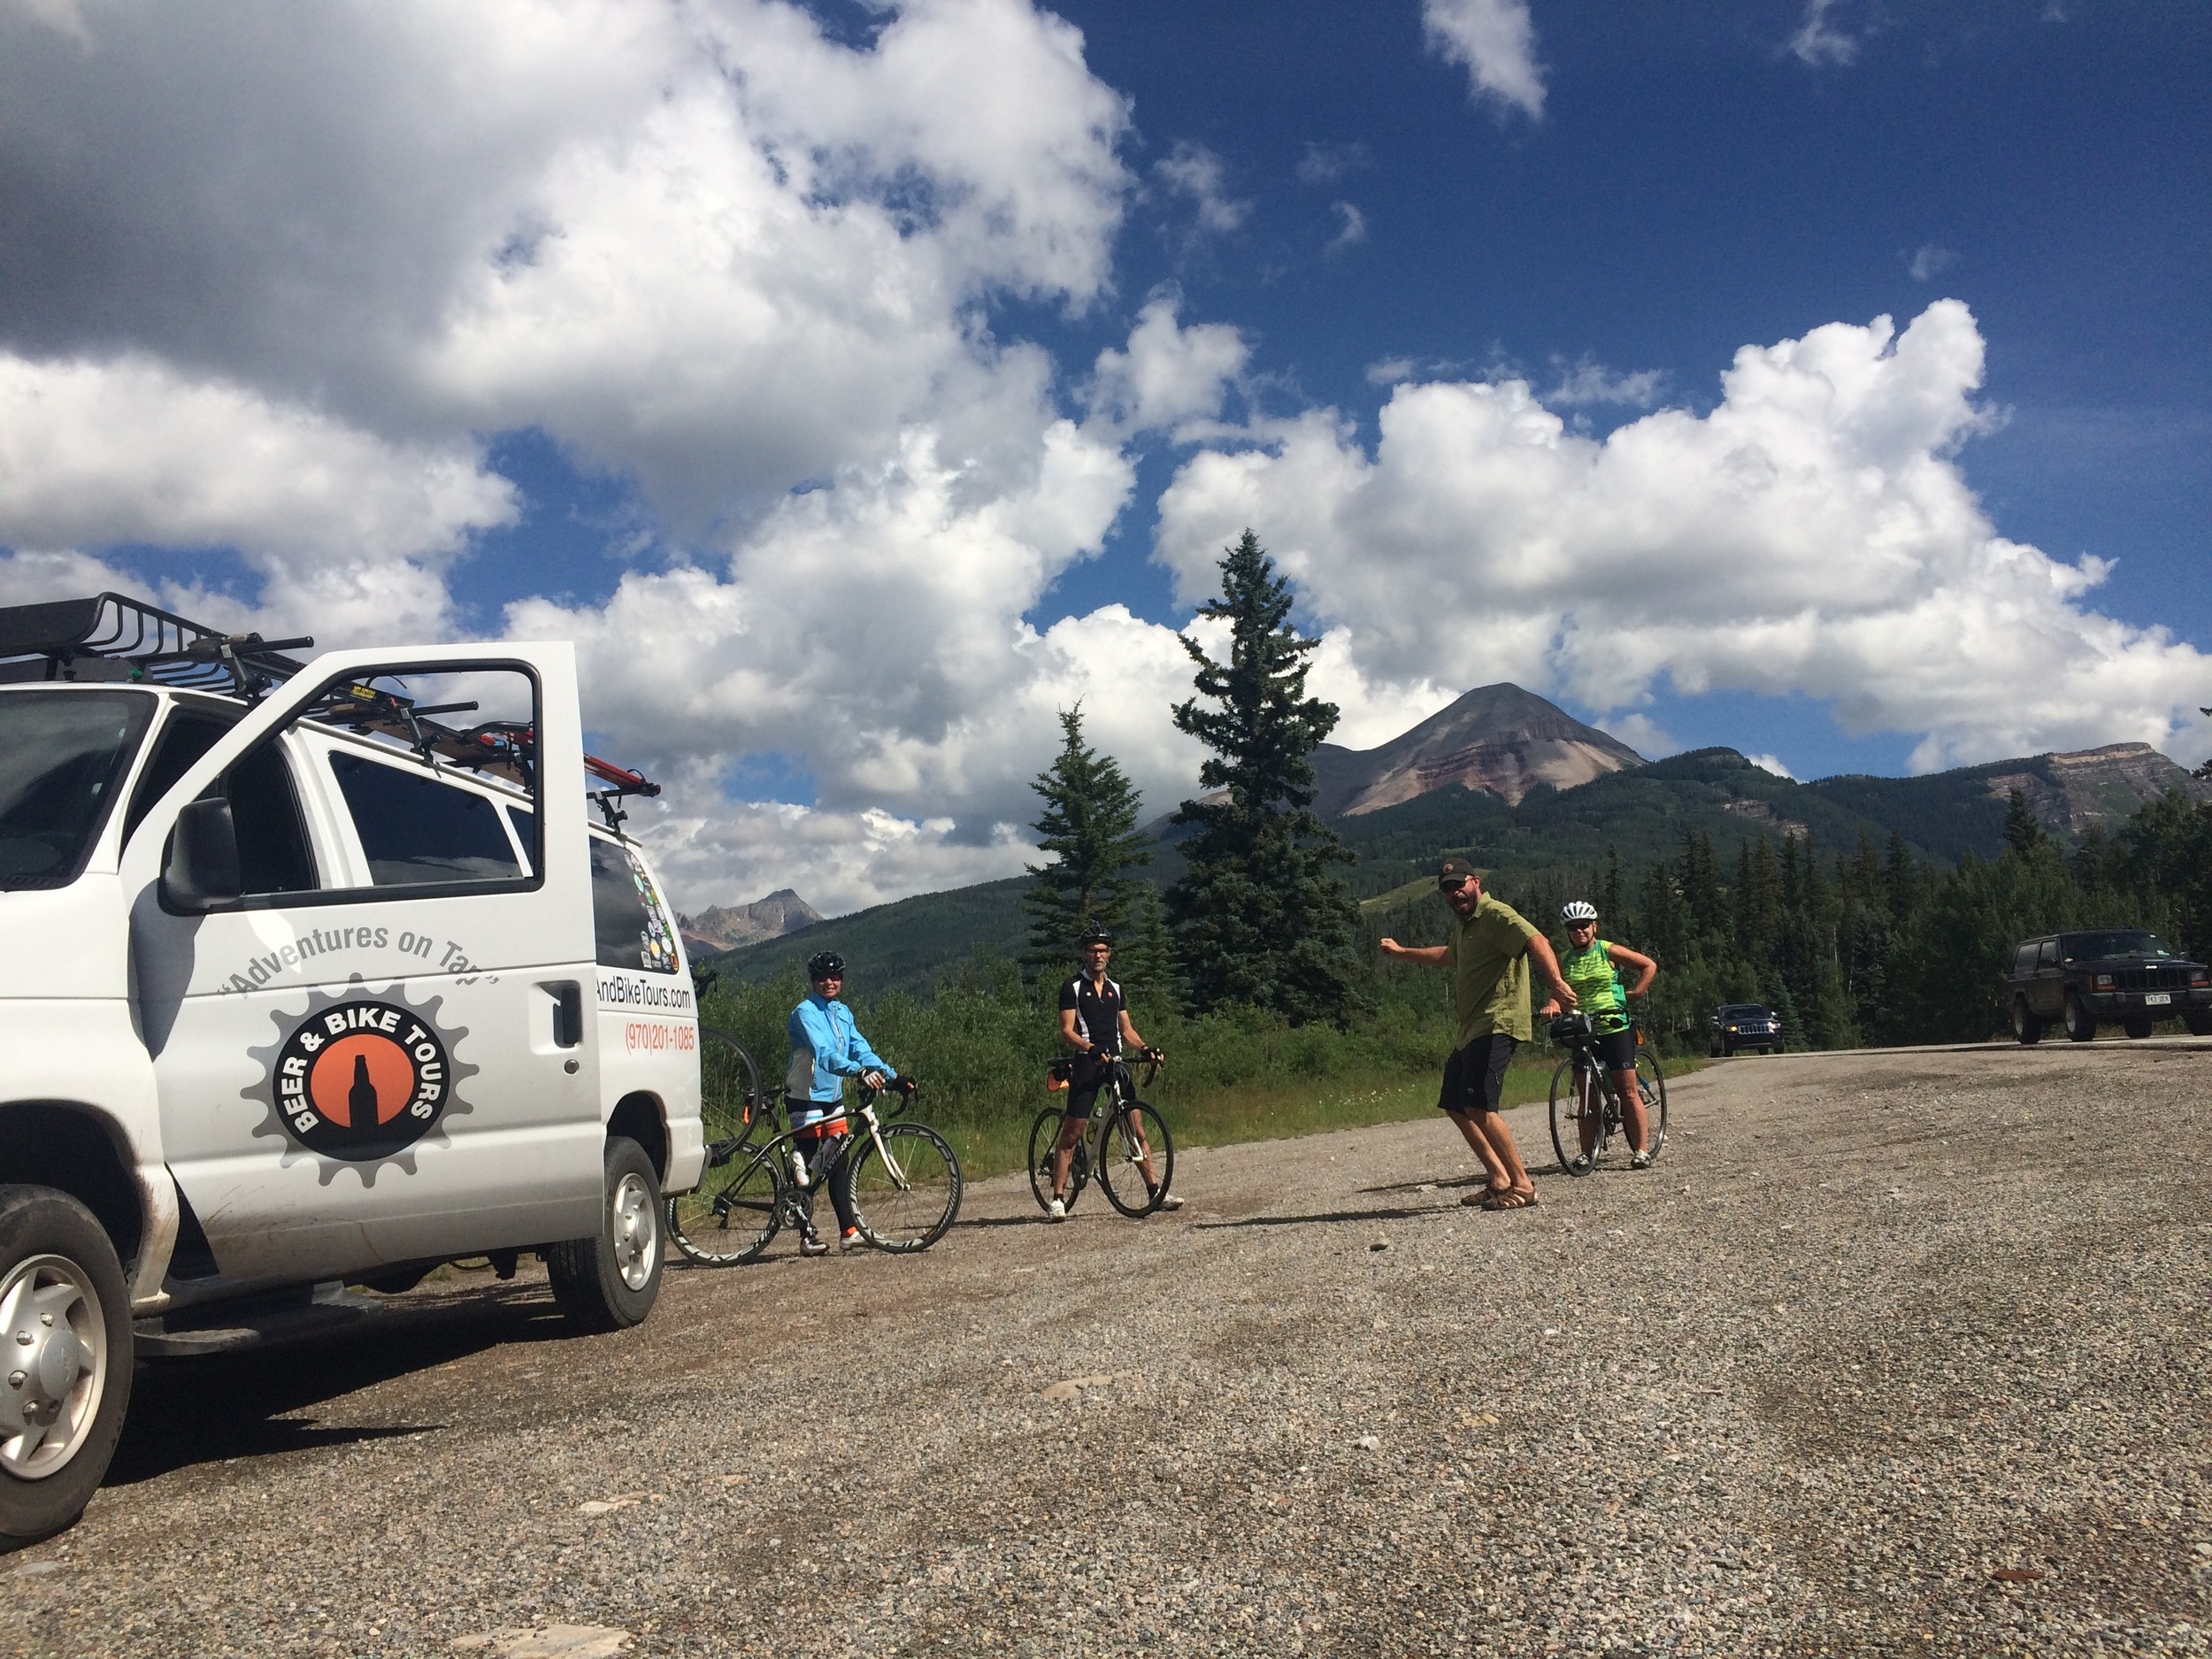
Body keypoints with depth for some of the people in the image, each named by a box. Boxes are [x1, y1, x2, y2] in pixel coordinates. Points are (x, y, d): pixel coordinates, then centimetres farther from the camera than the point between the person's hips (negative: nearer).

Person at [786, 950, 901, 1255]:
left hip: (833, 1097, 7)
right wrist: (859, 1071, -43)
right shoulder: (805, 1012, -15)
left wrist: (891, 1075, -12)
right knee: (808, 1169, -2)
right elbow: (824, 1053, -29)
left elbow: (860, 1049, 3)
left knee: (839, 1165, 5)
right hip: (806, 1097, -7)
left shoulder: (843, 1012, 9)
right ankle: (807, 1237, 4)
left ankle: (849, 1231, 6)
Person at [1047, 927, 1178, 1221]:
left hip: (1115, 1063, 5)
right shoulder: (1073, 988, 0)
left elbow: (1126, 1029, 18)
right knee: (1071, 1134, -6)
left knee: (1136, 1130, 2)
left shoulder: (1115, 989, 17)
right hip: (1087, 1064, -5)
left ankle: (1156, 1192, 7)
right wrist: (1092, 1049, -26)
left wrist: (1146, 1049, -1)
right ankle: (1057, 1199, -3)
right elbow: (1066, 1031, -8)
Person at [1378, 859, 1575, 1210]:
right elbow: (1449, 956, 41)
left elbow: (1536, 941, -29)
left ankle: (1522, 1185, -15)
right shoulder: (1462, 923, 19)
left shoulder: (1496, 915, -11)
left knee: (1478, 1104, -22)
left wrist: (1555, 983, -47)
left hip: (1497, 1025, -11)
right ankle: (1500, 1181, 17)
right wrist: (1402, 952, 50)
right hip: (1470, 1030, 11)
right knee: (1455, 1106, 13)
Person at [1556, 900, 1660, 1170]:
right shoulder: (1563, 960, 8)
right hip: (1581, 1032, 3)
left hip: (1615, 1028, -3)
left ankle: (1641, 1151, -3)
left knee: (1628, 1092, -5)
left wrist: (1634, 993, -4)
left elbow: (1649, 966, 4)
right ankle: (1586, 1154, 7)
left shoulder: (1609, 952, 1)